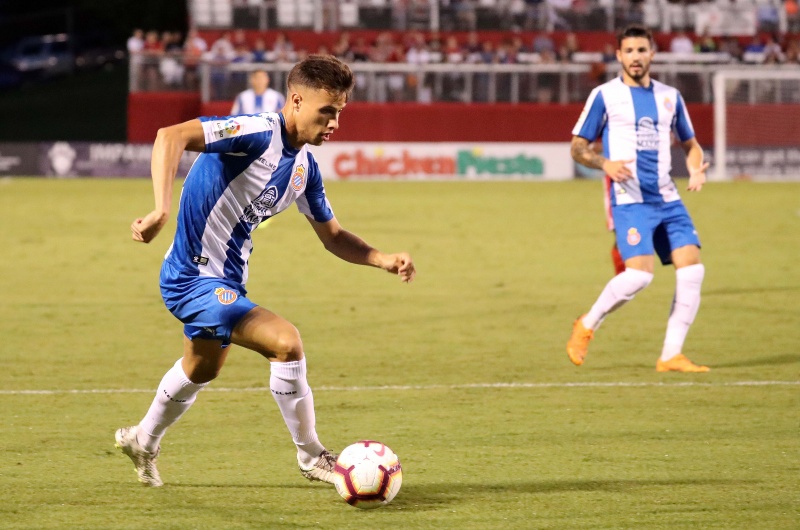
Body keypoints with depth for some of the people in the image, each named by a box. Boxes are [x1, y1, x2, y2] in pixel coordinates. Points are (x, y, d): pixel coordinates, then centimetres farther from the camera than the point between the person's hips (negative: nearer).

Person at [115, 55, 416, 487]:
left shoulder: (305, 168, 4)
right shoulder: (258, 134, -24)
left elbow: (333, 236, 14)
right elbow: (170, 136, -35)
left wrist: (384, 261, -4)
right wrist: (162, 211, -47)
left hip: (225, 281, 10)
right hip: (195, 277, -10)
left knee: (202, 369, 31)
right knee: (285, 342, -22)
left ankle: (143, 441, 56)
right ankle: (311, 457, -5)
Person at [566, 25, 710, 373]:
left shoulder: (669, 97, 13)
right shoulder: (605, 96, 1)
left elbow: (690, 144, 24)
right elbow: (577, 147, 4)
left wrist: (696, 170, 2)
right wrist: (605, 163, -16)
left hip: (667, 198, 5)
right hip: (629, 200, -5)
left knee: (692, 269, -9)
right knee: (640, 274, -20)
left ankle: (671, 356, -2)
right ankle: (587, 326, 5)